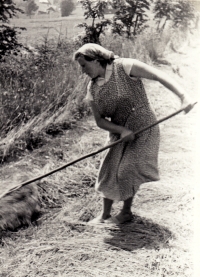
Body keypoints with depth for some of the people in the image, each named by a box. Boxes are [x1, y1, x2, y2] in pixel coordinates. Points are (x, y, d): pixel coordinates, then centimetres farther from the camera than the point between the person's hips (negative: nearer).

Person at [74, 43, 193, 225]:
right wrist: (121, 130, -20)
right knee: (109, 172, 3)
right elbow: (100, 121, -1)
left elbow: (159, 76, -22)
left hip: (144, 130, -5)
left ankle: (126, 212, 15)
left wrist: (183, 96, -36)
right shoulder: (93, 89, 1)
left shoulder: (124, 67, -15)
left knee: (127, 171, -8)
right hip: (120, 134, 5)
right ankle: (105, 215, 21)